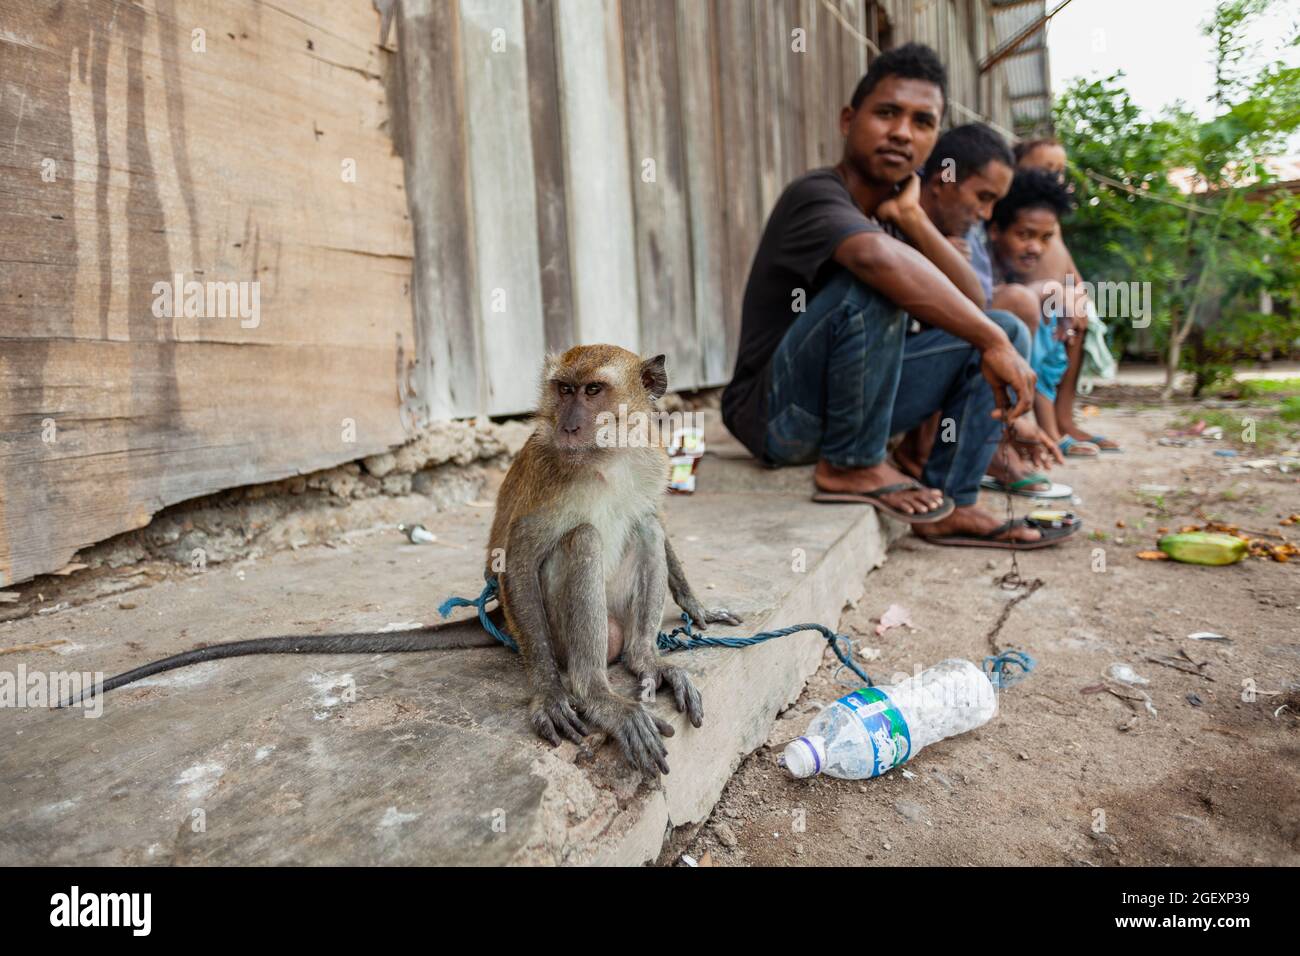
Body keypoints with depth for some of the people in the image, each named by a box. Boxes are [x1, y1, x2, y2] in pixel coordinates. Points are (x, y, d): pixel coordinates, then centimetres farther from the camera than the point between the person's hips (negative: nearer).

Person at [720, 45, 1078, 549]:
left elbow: (972, 303, 0)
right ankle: (850, 466, -16)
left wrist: (911, 215, -9)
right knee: (871, 283, -30)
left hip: (840, 407, 8)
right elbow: (881, 258, -39)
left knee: (1007, 332, 5)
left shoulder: (888, 210, 11)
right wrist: (993, 343, -34)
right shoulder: (817, 195, -15)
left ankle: (951, 504, 0)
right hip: (775, 414, -8)